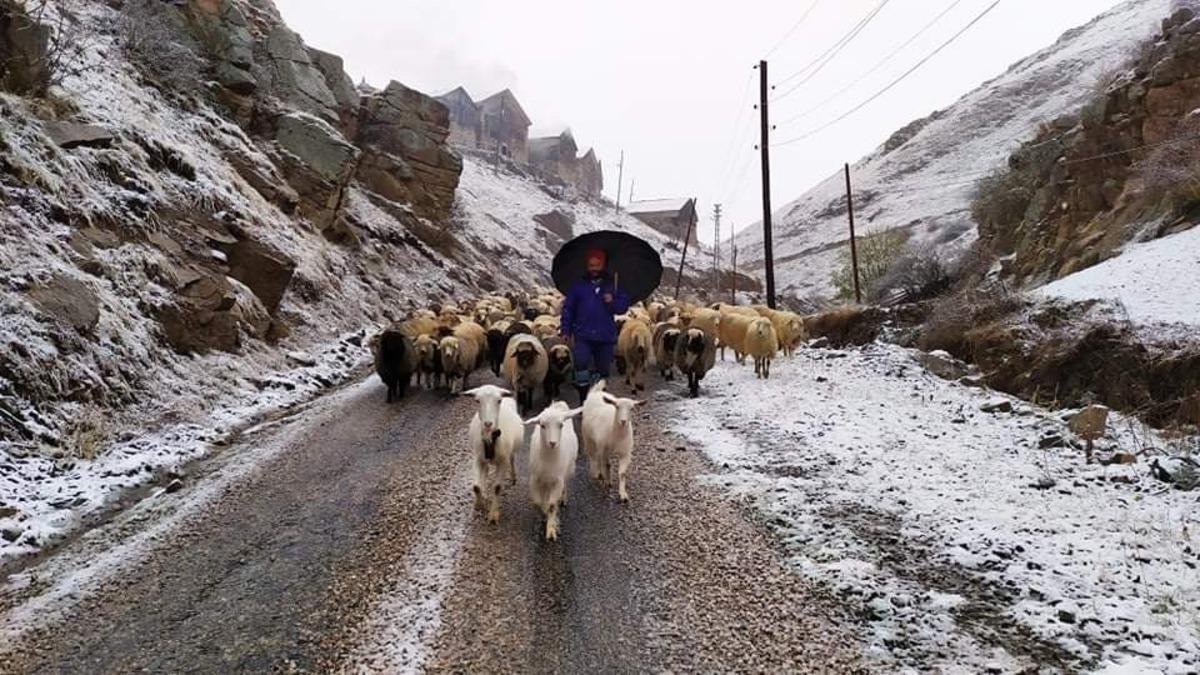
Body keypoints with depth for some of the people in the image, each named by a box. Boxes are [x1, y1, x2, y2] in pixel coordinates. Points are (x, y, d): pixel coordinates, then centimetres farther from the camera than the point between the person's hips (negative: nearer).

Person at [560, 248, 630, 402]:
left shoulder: (613, 285, 9)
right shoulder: (578, 285, 6)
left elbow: (624, 306, 7)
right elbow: (568, 308, 6)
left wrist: (613, 302, -14)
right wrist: (566, 331, 1)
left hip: (605, 337, 2)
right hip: (583, 335, -2)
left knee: (603, 369, 9)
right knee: (581, 361, -21)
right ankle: (584, 397, -10)